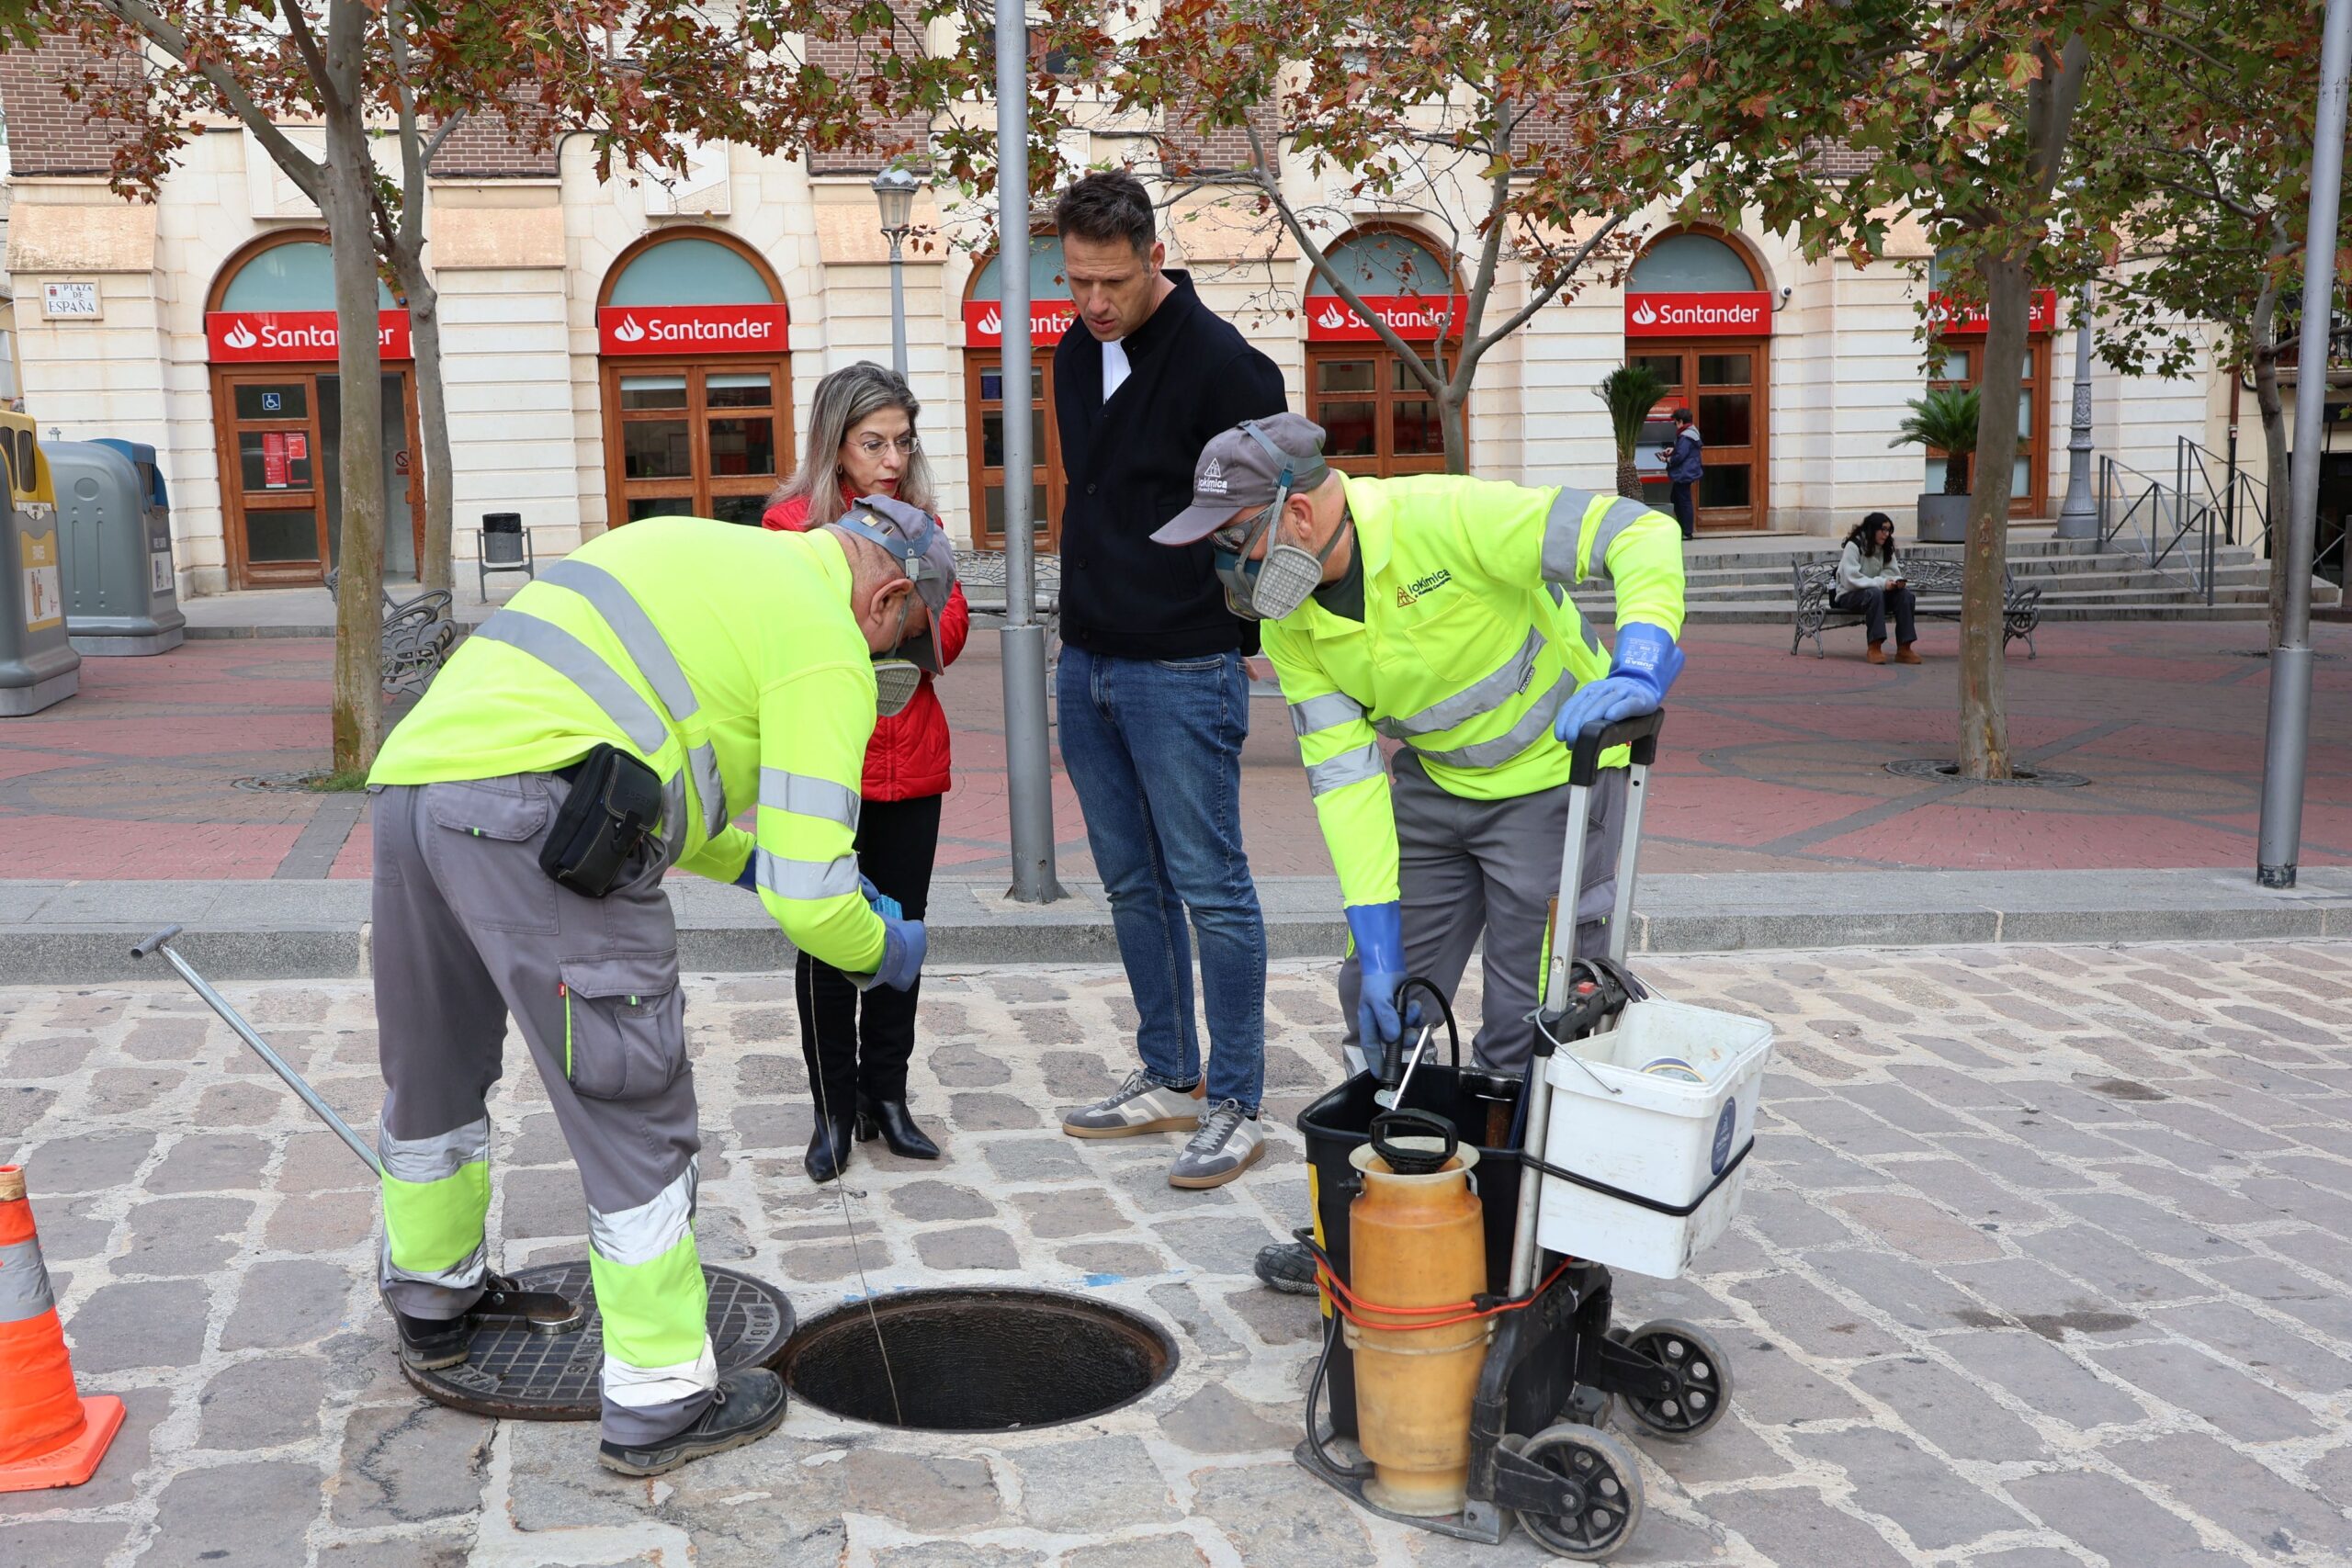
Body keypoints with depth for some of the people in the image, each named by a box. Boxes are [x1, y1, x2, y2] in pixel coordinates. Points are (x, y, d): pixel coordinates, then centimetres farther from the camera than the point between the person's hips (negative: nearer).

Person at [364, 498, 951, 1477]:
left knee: (428, 1080, 26)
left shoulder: (705, 553, 29)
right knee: (634, 1119, 3)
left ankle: (432, 1301, 47)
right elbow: (810, 901, -2)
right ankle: (661, 1403, 13)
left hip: (408, 775, 9)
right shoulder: (827, 643, 3)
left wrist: (746, 861, 39)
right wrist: (884, 952, 19)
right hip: (532, 819, -9)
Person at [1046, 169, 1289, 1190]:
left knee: (1211, 891, -2)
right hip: (1087, 668, 8)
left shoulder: (1221, 365, -13)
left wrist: (1232, 626, -4)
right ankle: (1168, 1079, 26)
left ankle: (1235, 1106, 8)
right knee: (1131, 886, 14)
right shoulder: (1075, 359, 12)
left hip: (1181, 674, -8)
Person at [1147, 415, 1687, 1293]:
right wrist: (1379, 945, -17)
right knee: (1380, 1003, 9)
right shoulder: (1289, 620, -8)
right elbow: (1345, 775, -11)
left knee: (1528, 1031, -5)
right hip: (1431, 787, 6)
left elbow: (1641, 534, -31)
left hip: (1554, 778, -6)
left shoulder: (1445, 518, -29)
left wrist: (1636, 671, -49)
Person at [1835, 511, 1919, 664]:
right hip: (1849, 595, -6)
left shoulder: (1885, 548, 11)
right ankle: (1874, 648, -39)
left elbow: (1891, 572, 9)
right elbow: (1850, 579, -21)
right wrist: (1881, 583, -29)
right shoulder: (1854, 546, -11)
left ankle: (1904, 648, -26)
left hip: (1876, 591, 6)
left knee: (1906, 595, -21)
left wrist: (1897, 581, -17)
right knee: (1875, 593, -39)